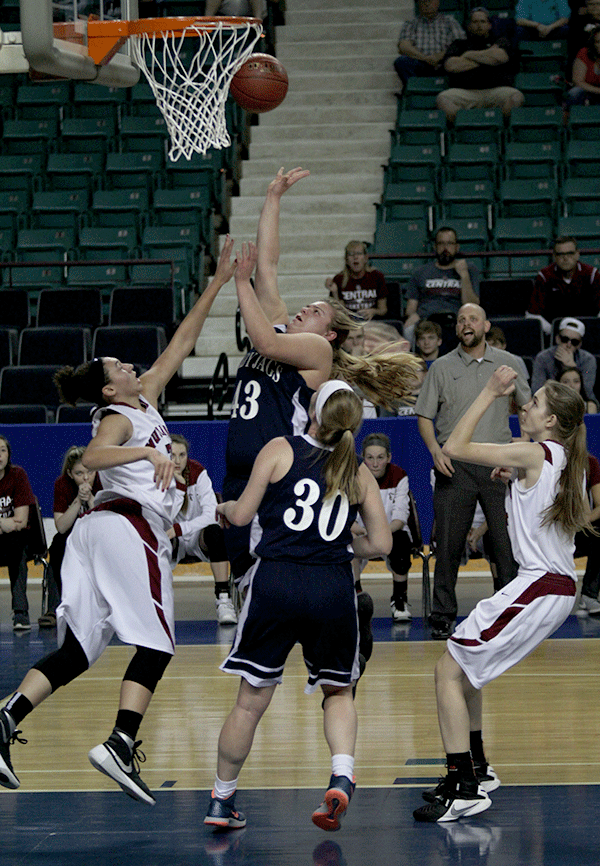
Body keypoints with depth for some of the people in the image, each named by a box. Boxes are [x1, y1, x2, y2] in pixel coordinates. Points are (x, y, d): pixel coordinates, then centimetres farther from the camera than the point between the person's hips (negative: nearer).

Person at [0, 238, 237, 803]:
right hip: (128, 527, -9)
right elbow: (93, 457, -23)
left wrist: (218, 282, 23)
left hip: (99, 526, 9)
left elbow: (180, 345, 24)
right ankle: (120, 744, -22)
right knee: (155, 645, -9)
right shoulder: (118, 418, -2)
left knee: (77, 650, 2)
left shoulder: (143, 402, 22)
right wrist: (150, 453, -34)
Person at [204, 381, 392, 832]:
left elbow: (241, 515, 1)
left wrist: (225, 506, 23)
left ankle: (222, 800, 18)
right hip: (334, 589, 2)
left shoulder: (281, 450, 2)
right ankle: (342, 776, -3)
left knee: (251, 700, 8)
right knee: (338, 692, 20)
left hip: (276, 583, -2)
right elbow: (382, 544, 10)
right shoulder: (359, 474, 9)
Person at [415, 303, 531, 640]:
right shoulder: (441, 368, 5)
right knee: (448, 546, 0)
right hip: (455, 465, 0)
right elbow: (425, 415, 8)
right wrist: (436, 451, -7)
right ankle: (442, 618, 8)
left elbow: (528, 407, 13)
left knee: (509, 542, -2)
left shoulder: (509, 363, 7)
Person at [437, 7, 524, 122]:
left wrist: (469, 55, 10)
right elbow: (450, 65, 5)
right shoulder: (459, 44, 28)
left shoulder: (500, 41, 27)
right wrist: (487, 57, 8)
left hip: (496, 90, 0)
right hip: (465, 91, 0)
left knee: (516, 97, -33)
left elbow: (501, 57, 1)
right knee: (442, 98, -31)